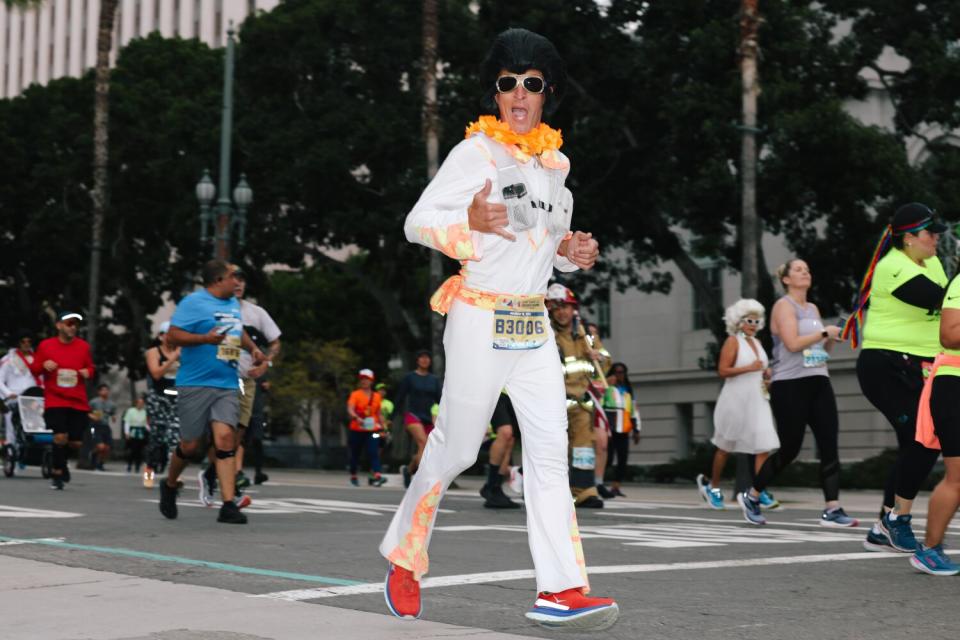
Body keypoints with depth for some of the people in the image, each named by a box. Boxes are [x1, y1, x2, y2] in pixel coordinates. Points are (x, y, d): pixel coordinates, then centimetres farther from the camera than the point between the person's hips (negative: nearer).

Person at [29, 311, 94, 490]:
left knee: (75, 442, 2)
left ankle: (59, 469, 32)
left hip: (78, 402, 3)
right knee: (60, 436, -19)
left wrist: (88, 372, -7)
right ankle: (59, 472, 2)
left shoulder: (83, 346, 5)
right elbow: (34, 369, 8)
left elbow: (91, 367, 16)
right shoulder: (45, 345, 0)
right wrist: (43, 366, -14)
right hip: (55, 400, -3)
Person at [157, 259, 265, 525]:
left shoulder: (233, 304, 17)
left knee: (225, 438, -12)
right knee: (192, 445, 1)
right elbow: (172, 336, -12)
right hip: (195, 384, -5)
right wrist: (205, 338, -21)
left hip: (227, 386, 5)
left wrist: (253, 348, 18)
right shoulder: (193, 303, -6)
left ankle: (228, 506, -14)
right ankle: (169, 486, 31)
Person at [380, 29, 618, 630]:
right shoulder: (475, 152, -6)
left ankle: (561, 589, -8)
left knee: (551, 447, -5)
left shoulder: (556, 162, 13)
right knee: (457, 446, 1)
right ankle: (405, 557, 23)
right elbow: (417, 221, -10)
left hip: (534, 323, 6)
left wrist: (568, 249, 5)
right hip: (480, 316, -6)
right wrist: (470, 222, -29)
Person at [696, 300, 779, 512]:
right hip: (736, 400, -6)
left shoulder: (757, 343, 15)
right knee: (726, 446, 6)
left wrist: (766, 376, 9)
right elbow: (723, 370, -15)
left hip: (757, 400, 6)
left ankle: (760, 491, -13)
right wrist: (749, 368, -21)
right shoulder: (733, 341, -6)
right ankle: (713, 486, 23)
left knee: (764, 445, -9)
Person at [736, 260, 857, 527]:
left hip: (818, 382, 7)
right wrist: (824, 332, -9)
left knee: (829, 445, -5)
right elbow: (793, 343, -18)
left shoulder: (813, 309, 18)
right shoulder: (784, 305, -4)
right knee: (790, 448, -2)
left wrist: (831, 339, 5)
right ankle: (751, 496, 17)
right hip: (790, 385, -7)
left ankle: (832, 510, -8)